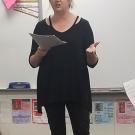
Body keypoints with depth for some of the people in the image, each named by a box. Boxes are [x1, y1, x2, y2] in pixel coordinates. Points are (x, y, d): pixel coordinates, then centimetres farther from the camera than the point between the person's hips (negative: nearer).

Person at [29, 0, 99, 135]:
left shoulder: (83, 25, -1)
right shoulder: (42, 26, 3)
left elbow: (92, 63, 1)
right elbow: (33, 63, 5)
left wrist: (92, 54, -21)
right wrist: (39, 54, -15)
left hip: (77, 89, -1)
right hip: (50, 89, 1)